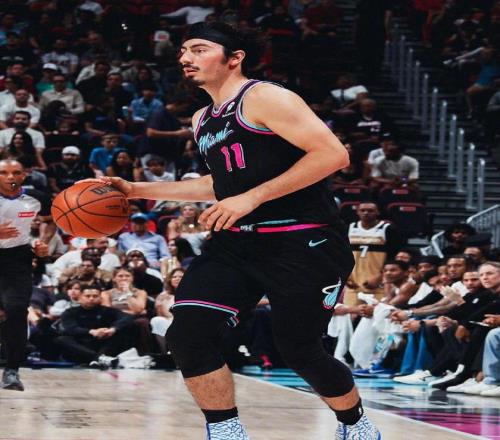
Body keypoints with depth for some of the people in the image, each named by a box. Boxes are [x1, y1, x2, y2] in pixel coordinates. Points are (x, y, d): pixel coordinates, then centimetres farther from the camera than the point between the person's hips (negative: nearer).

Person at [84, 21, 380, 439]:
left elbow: (333, 154, -20)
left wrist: (252, 198, -22)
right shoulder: (203, 120, 16)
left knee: (300, 352, -3)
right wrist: (138, 190, 25)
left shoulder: (265, 98, -11)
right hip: (238, 243, 7)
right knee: (188, 334, -12)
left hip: (304, 243, -7)